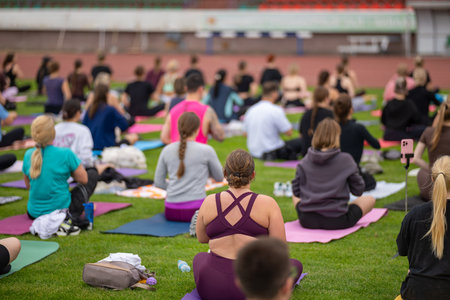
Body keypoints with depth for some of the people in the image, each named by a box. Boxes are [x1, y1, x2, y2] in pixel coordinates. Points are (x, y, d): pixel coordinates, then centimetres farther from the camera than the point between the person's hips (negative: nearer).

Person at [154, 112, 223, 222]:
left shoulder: (167, 150, 3)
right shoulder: (206, 150, -6)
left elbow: (158, 182, 11)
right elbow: (219, 177, 10)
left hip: (171, 212, 5)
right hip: (195, 210, -5)